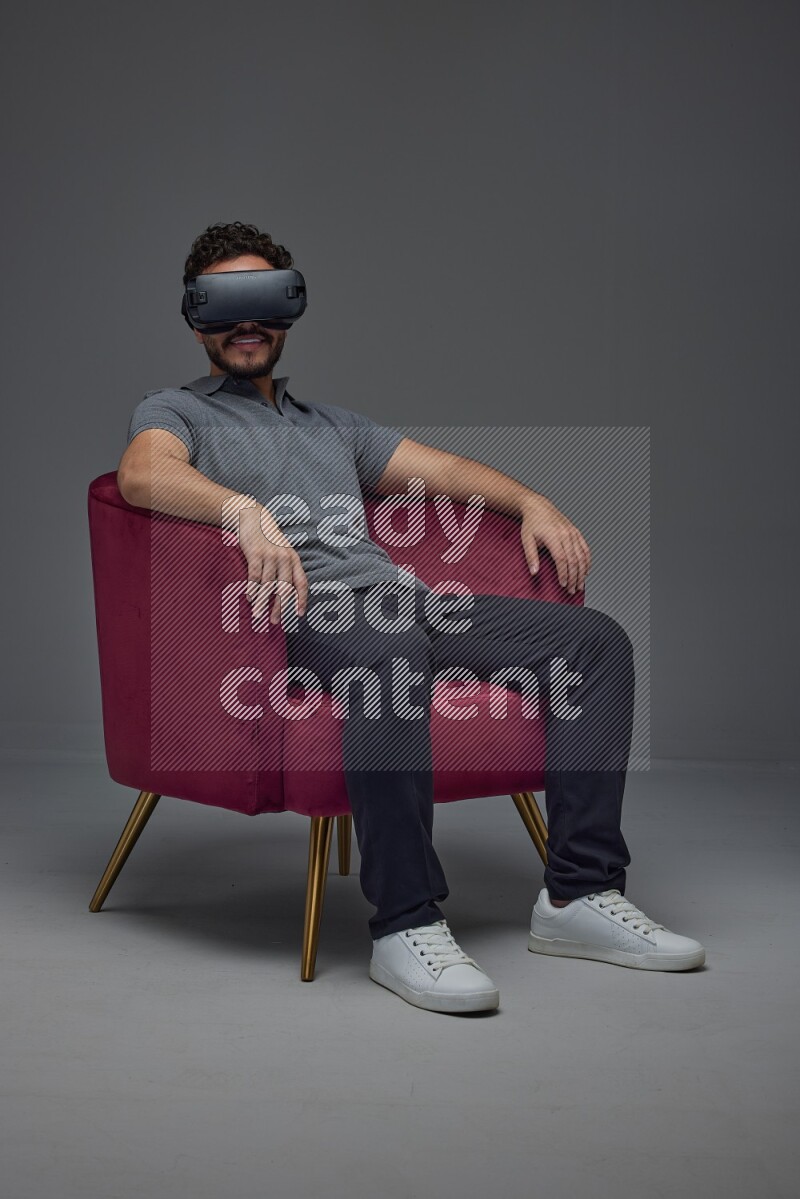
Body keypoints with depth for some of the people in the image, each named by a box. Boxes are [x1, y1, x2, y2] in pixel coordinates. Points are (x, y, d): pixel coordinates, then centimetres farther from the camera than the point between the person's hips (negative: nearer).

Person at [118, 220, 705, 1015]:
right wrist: (247, 510, -29)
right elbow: (143, 474, -9)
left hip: (406, 596, 7)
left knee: (595, 638, -11)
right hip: (304, 609, -6)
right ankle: (407, 926, -37)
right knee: (389, 649, -42)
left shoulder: (331, 424, 36)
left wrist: (531, 503, 8)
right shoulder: (176, 411, 16)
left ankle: (579, 894, -15)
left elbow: (442, 469, 28)